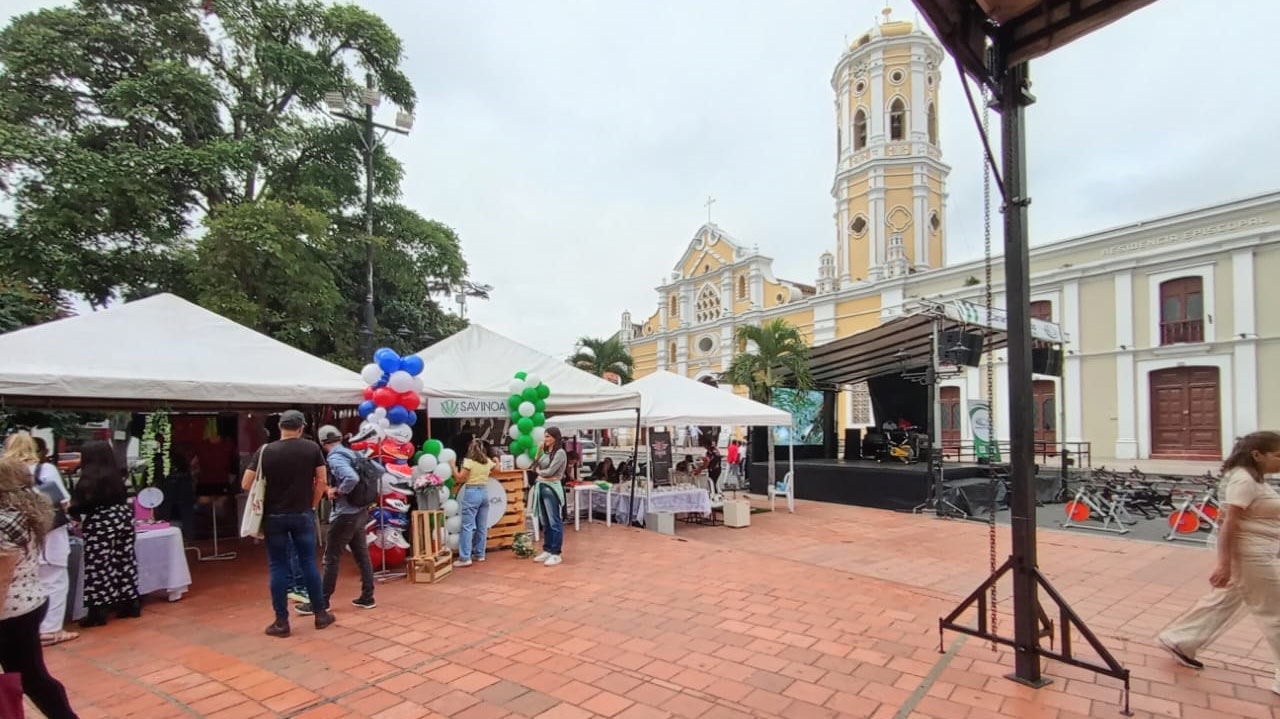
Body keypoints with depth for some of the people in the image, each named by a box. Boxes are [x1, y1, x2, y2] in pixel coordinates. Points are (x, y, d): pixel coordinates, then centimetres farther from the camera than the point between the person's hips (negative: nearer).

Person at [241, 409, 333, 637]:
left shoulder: (265, 451, -5)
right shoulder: (312, 448, -4)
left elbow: (246, 484, -3)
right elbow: (322, 481, -2)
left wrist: (265, 499, 14)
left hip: (274, 517, 0)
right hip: (303, 515, 1)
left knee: (278, 567, 7)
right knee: (309, 563, 10)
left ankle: (281, 622, 12)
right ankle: (320, 614, 18)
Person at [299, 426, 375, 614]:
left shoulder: (335, 459, -16)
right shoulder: (352, 454, 9)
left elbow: (352, 478, -34)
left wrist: (337, 491, -17)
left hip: (345, 515, -8)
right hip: (360, 512, 8)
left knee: (331, 559, 3)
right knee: (362, 555, 13)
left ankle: (322, 602, 13)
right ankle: (367, 597, 20)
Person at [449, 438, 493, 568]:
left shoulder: (469, 461, -9)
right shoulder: (487, 461, 9)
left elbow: (460, 478, -9)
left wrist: (453, 466, 1)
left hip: (472, 493, -6)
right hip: (484, 492, 6)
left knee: (467, 526, -5)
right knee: (482, 526, 11)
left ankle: (465, 557, -8)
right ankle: (480, 554, 18)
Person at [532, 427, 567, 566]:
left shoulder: (560, 453, -10)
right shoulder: (546, 452, 13)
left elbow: (550, 471, -14)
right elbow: (537, 467, 12)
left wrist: (539, 471, 4)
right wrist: (539, 450, 11)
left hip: (552, 487, -8)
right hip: (541, 487, 8)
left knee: (554, 522, -1)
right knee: (545, 522, 14)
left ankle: (556, 554, 4)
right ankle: (547, 550, 22)